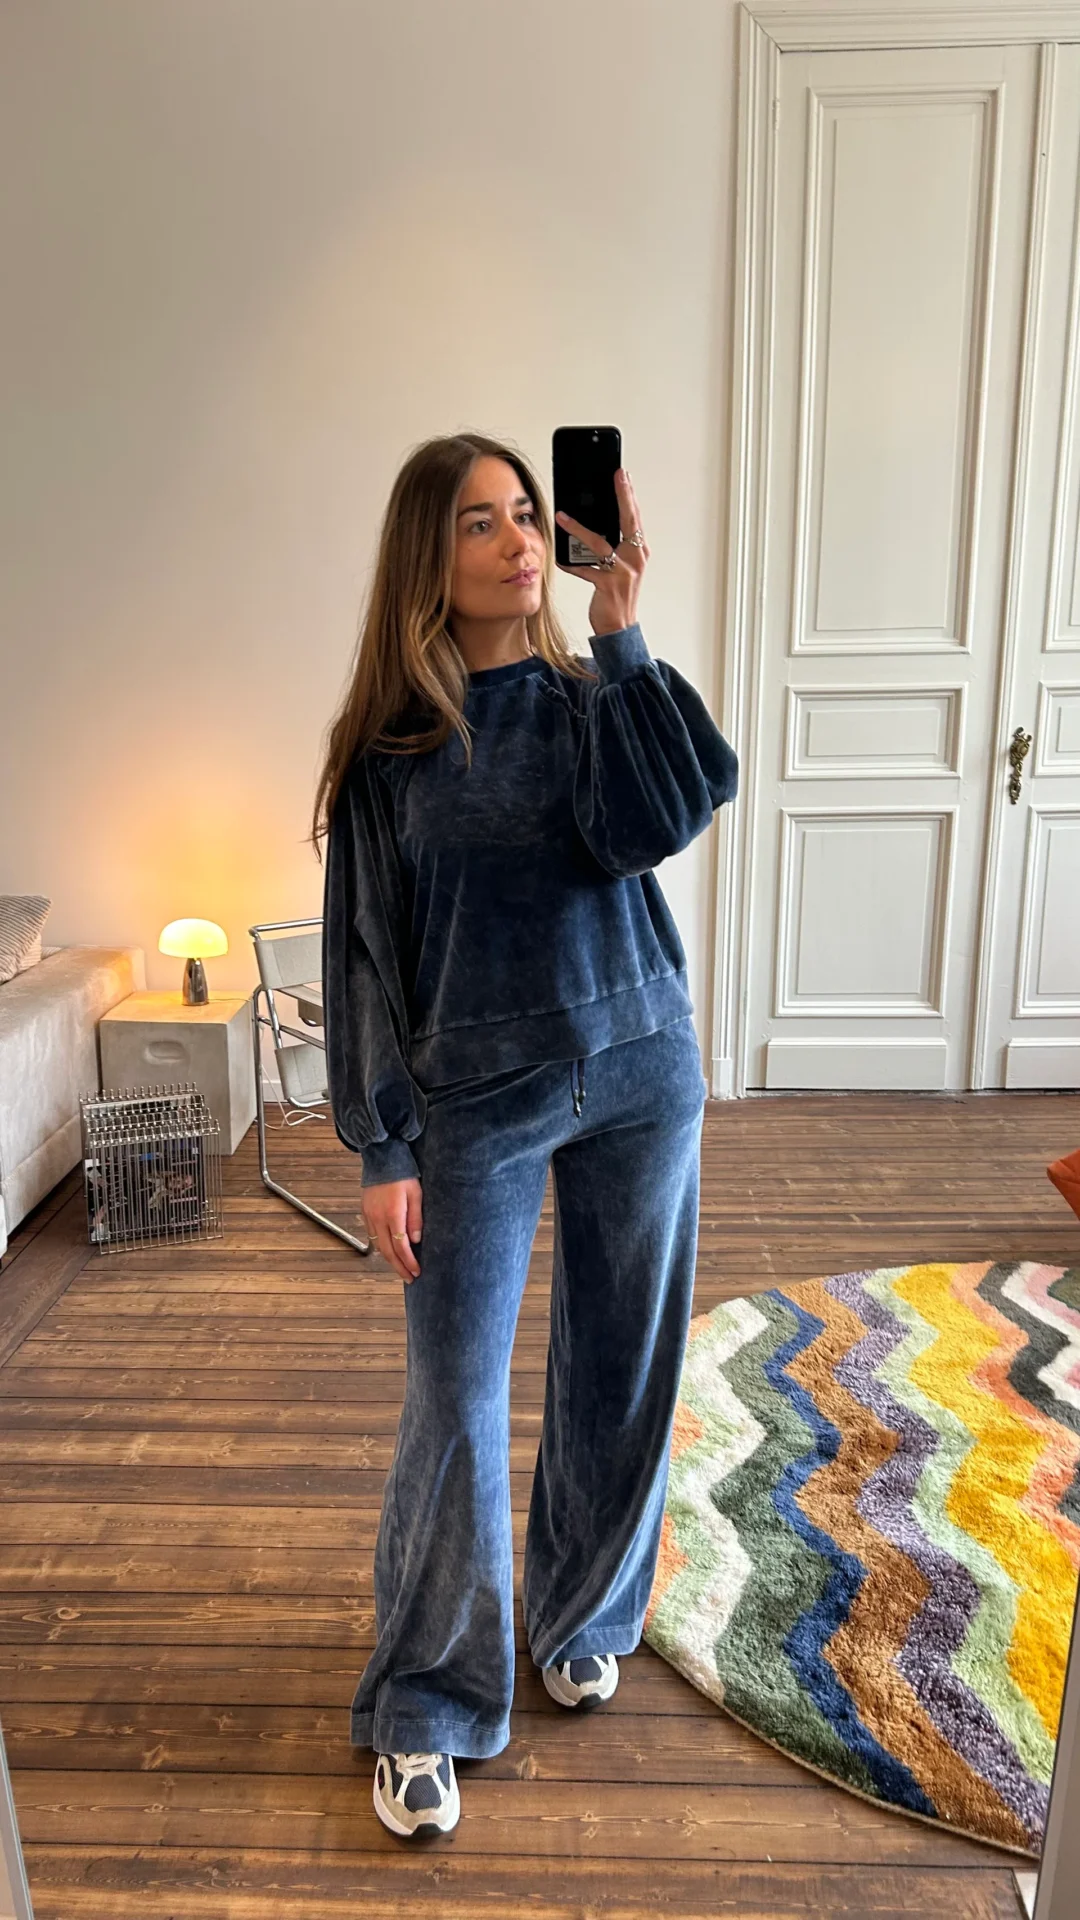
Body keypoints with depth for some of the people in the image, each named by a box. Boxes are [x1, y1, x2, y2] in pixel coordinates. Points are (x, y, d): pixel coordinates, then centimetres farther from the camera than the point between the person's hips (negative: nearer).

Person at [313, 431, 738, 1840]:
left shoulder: (590, 700, 1)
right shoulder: (385, 743, -4)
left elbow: (646, 828, -19)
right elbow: (363, 955, -5)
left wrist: (621, 634, -18)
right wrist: (382, 1149, -7)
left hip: (638, 1074, 3)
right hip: (473, 1101, -2)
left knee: (620, 1368, 15)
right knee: (456, 1403, 5)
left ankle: (583, 1618, 41)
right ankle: (426, 1708, 27)